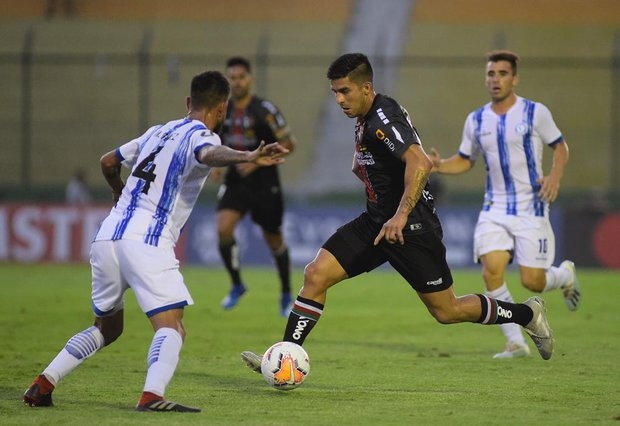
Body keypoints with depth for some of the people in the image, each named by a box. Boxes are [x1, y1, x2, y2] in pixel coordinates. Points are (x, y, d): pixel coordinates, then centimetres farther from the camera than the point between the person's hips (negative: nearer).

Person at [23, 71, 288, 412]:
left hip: (108, 235, 8)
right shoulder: (199, 136, 0)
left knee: (107, 328, 24)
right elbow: (208, 155, -27)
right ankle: (151, 396, -37)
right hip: (146, 242, -8)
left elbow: (108, 162, 35)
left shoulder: (159, 132, 22)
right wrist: (248, 157, -46)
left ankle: (42, 386, 20)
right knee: (171, 327, -14)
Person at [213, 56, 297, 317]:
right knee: (223, 228, -19)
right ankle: (236, 285, 1)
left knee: (274, 240, 7)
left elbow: (288, 144, -11)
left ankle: (286, 294, 28)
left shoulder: (264, 110, -12)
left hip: (264, 184, -3)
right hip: (234, 182, 3)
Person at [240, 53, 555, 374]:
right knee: (315, 274, -5)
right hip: (378, 221, 9)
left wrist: (401, 216, -37)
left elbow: (420, 163, -33)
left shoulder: (383, 118, -20)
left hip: (410, 228, -9)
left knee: (446, 311, 0)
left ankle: (527, 314, 20)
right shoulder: (366, 120, 10)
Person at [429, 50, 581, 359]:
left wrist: (555, 177, -14)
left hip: (531, 209, -3)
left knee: (532, 282, -7)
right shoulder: (476, 120, 5)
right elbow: (465, 160, 15)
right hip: (495, 209, 3)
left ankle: (566, 275, 31)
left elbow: (560, 147, 4)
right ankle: (515, 343, -5)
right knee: (491, 271, -17)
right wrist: (440, 166, -5)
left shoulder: (535, 113, -5)